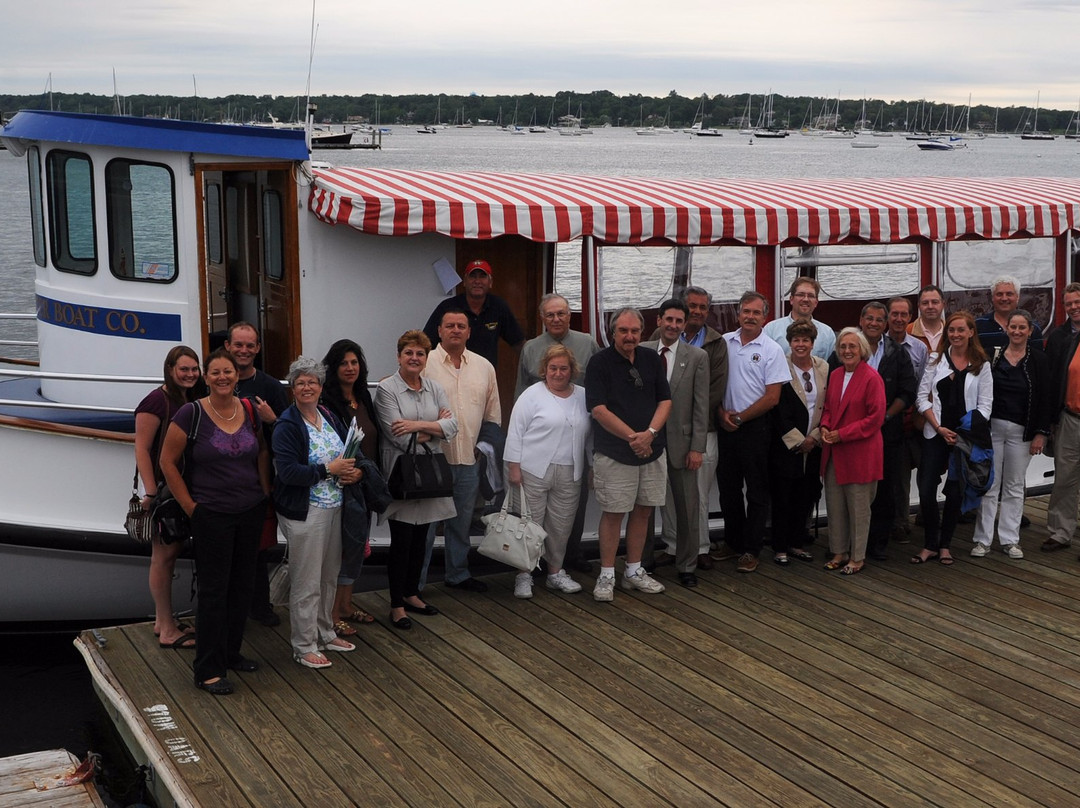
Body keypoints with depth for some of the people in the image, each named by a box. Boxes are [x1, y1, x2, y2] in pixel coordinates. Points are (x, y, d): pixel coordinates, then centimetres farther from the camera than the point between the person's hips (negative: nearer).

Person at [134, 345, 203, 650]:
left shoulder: (191, 401, 8)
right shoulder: (156, 402, -16)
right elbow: (142, 450, -18)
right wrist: (151, 493, -22)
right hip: (161, 486, -8)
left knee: (173, 550, 15)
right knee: (163, 555, -3)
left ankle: (164, 620, 27)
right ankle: (167, 631, 3)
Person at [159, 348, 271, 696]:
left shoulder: (249, 411, 3)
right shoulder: (191, 414, -11)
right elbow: (167, 462, -7)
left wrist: (265, 492, 9)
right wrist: (190, 506, -8)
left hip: (250, 512, 5)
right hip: (212, 516, -5)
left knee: (242, 586, 13)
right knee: (213, 591, -2)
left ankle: (230, 653, 29)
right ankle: (208, 670, 6)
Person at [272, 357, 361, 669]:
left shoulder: (330, 418, 9)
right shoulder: (287, 426, -13)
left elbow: (350, 454, 18)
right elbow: (287, 471, -22)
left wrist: (354, 471, -4)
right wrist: (329, 470, -21)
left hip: (334, 508, 7)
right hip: (305, 512, -7)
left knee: (329, 576, 17)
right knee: (306, 583, -1)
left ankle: (325, 633, 32)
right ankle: (304, 646, 10)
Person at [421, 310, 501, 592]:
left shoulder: (484, 367, 10)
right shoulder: (425, 364, -5)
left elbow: (493, 414, 17)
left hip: (470, 459, 5)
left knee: (461, 521, 16)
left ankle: (458, 574, 30)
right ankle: (415, 582, 6)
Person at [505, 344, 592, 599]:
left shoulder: (584, 397, 10)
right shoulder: (532, 395, -3)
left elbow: (589, 434, 14)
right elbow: (516, 432, -5)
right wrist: (514, 467, -9)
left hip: (569, 475, 4)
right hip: (533, 472, -4)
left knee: (561, 527, 9)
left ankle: (556, 572, 23)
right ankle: (523, 576, 9)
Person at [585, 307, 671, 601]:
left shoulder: (652, 359, 8)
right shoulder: (600, 362, -7)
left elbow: (665, 401, 6)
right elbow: (599, 410, -13)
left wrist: (650, 433, -11)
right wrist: (633, 437, -16)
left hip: (651, 450, 5)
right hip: (614, 452, -5)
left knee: (643, 510, 11)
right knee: (613, 513, -1)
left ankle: (634, 571, 23)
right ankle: (606, 576, 8)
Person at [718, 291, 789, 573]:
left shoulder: (771, 350, -4)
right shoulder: (723, 343, 4)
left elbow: (772, 397, -7)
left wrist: (740, 417, -9)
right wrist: (721, 413, -5)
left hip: (755, 426, -3)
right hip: (725, 425, 3)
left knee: (757, 491, 3)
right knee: (728, 488, 11)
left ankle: (750, 550, 9)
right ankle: (732, 542, 24)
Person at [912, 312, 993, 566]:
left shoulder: (982, 365, 2)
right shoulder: (936, 360, 4)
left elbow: (985, 404, 0)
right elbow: (922, 396, 1)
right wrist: (939, 427, -9)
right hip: (936, 434, 0)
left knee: (955, 492, 5)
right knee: (926, 491, -5)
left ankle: (945, 544, 19)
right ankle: (930, 544, 8)